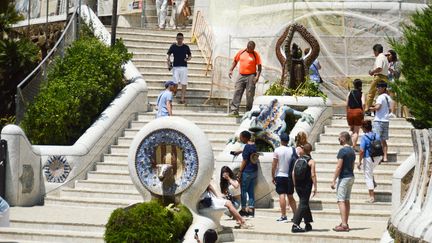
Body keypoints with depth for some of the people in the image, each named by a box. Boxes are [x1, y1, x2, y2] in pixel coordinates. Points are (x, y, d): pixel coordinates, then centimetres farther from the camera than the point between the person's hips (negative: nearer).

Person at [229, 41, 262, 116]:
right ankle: (234, 110, -4)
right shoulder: (241, 52, 8)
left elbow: (259, 67, -2)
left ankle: (248, 112, 7)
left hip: (251, 76, -3)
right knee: (237, 92, -3)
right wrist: (231, 70, 8)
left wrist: (257, 76, -14)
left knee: (249, 94, -1)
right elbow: (235, 61, 18)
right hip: (241, 75, 3)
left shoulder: (256, 55, -1)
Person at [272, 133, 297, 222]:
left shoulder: (277, 150, -9)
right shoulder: (292, 150, 1)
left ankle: (283, 216, -13)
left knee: (282, 195, -7)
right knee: (290, 196, 14)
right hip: (290, 176, 4)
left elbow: (274, 165, -8)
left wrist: (273, 177, 0)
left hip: (280, 176, -4)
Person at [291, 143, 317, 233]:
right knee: (303, 204, -5)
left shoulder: (298, 160, 7)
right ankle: (295, 225, -16)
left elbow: (293, 173, 7)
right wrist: (315, 187, -11)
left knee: (304, 203, 19)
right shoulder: (311, 161, -9)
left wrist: (295, 184, 15)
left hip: (298, 185, 6)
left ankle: (308, 224, 27)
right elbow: (313, 175, -14)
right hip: (306, 186, -6)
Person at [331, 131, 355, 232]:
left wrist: (334, 180, -14)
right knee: (347, 201, 12)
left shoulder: (343, 150, -15)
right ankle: (345, 223, 15)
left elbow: (339, 166, -17)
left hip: (343, 178, -9)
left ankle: (344, 225, -14)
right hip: (351, 177, 9)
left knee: (341, 201, -9)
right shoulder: (352, 150, 12)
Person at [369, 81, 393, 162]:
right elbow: (389, 110, 18)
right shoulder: (388, 98, 13)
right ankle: (385, 157, 9)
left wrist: (372, 108, -5)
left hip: (379, 120, -8)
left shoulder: (380, 97, -11)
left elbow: (377, 107, -23)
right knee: (384, 140, 11)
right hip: (386, 120, 8)